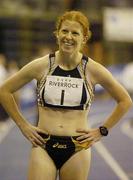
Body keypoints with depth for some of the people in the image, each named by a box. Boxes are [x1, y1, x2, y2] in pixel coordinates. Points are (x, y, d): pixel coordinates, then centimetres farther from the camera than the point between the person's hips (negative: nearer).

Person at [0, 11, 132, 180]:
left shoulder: (92, 70, -3)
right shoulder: (41, 66, -2)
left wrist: (102, 130, 5)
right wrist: (23, 125, 5)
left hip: (77, 148, 0)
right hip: (43, 146, 0)